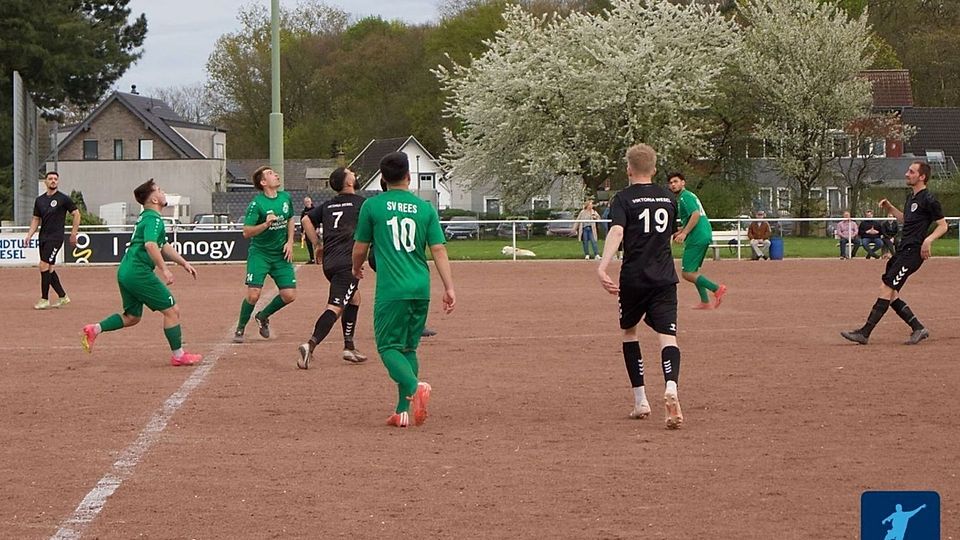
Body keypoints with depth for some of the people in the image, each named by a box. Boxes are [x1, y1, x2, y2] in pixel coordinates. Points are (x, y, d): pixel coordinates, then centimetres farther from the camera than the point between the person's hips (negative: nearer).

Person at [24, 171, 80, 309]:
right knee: (49, 269, 8)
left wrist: (73, 234, -3)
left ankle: (44, 300, -9)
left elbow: (76, 214, 0)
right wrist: (29, 235, 3)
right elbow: (36, 220, 16)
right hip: (43, 238, 7)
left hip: (55, 237, -7)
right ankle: (63, 297, 19)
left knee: (44, 266, -15)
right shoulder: (39, 200, 12)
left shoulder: (63, 199, -4)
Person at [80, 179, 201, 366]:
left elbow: (163, 246, 29)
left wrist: (183, 262, 28)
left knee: (132, 317, 20)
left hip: (125, 271, 10)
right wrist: (164, 269, -27)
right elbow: (150, 244, -28)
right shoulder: (154, 219, -12)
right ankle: (178, 356, 4)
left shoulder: (145, 217, 21)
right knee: (172, 310, -1)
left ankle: (94, 329, 9)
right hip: (139, 272, -10)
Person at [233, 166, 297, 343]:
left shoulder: (285, 197, 3)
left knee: (289, 295, -3)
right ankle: (240, 329, 7)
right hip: (259, 254, -5)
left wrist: (290, 242, 5)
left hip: (281, 255, 5)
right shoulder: (256, 204, -15)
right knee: (253, 294, -15)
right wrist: (266, 224, -31)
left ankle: (263, 316, 23)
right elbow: (247, 232, -17)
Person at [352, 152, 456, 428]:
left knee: (389, 346, 1)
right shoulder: (425, 208, 7)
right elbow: (439, 250, 1)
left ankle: (415, 387, -27)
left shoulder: (372, 206, 0)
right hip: (421, 290, 4)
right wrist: (449, 288, 1)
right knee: (408, 348, 15)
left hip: (391, 289, -4)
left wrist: (356, 269, 30)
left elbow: (360, 248, 9)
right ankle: (403, 410, 11)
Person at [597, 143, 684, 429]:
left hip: (633, 277, -2)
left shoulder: (623, 198, -4)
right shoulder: (668, 198, 11)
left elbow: (616, 231, -21)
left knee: (629, 331, 19)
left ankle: (640, 400, 16)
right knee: (667, 336, -8)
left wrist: (602, 266, -33)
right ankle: (671, 388, -36)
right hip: (665, 277, 2)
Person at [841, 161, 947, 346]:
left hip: (913, 252, -10)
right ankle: (918, 328, 14)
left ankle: (864, 333, -15)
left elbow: (943, 225, -11)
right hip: (903, 250, 10)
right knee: (890, 294, 6)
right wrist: (890, 208, 21)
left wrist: (929, 239, -25)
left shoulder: (928, 199, -10)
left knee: (886, 288, -14)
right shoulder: (911, 197, 18)